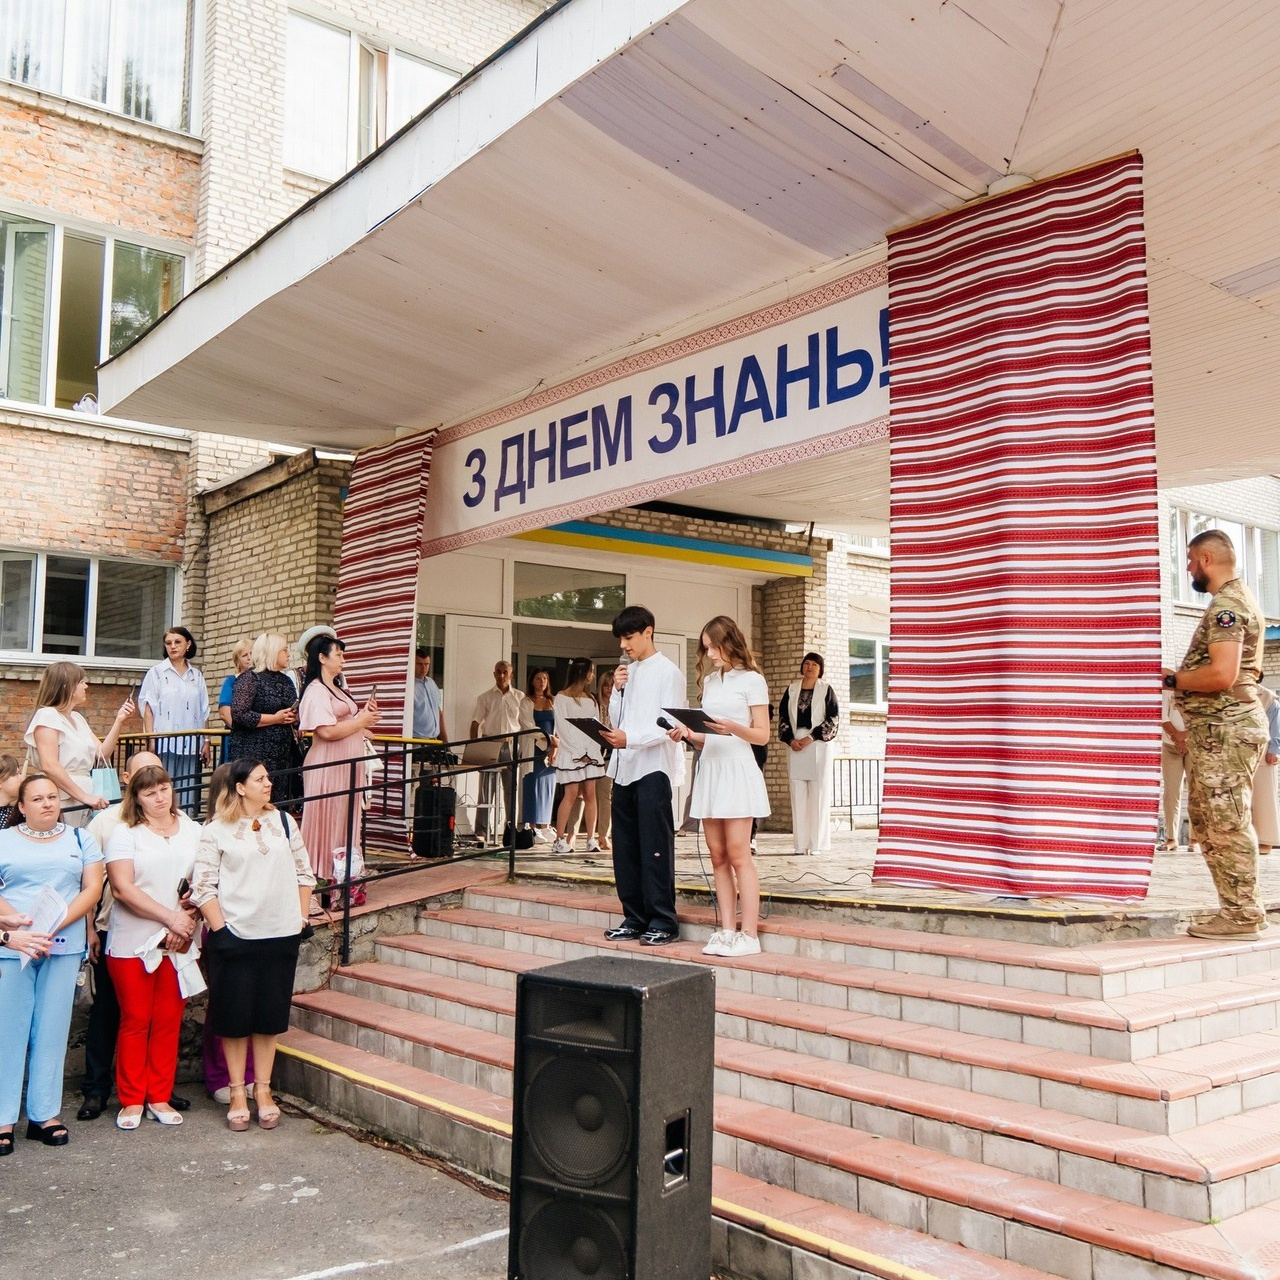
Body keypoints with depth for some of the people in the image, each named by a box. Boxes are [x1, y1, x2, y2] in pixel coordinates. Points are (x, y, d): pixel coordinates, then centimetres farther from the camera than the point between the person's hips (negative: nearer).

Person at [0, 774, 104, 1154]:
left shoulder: (79, 839, 11)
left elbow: (92, 889, 3)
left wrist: (54, 927, -10)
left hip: (64, 948, 1)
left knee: (52, 1031, 3)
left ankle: (45, 1114, 9)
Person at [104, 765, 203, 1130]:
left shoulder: (193, 831, 8)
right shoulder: (124, 834, -2)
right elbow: (123, 888, -12)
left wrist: (190, 918, -9)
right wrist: (170, 917, -14)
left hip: (180, 945, 3)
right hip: (132, 944, -3)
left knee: (169, 1021, 7)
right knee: (135, 1021, 4)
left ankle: (160, 1098, 18)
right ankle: (131, 1101, 16)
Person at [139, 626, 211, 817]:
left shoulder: (196, 676, 14)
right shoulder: (157, 673, 5)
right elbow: (148, 708, 0)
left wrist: (206, 742, 9)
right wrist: (152, 740, -9)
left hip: (191, 744, 3)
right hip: (165, 743, -3)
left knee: (188, 795, 1)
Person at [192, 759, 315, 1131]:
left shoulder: (283, 822, 7)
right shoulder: (216, 831, -4)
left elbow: (303, 873, 12)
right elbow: (202, 887, -7)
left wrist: (302, 918, 6)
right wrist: (219, 929, -11)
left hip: (281, 936, 3)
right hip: (234, 937, -3)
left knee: (270, 1016, 10)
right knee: (235, 1018, 5)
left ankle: (263, 1089, 22)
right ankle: (237, 1092, 18)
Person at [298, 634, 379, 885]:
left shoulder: (337, 688, 17)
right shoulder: (316, 690, -12)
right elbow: (327, 731, -22)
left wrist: (365, 714, 9)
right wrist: (361, 721, -12)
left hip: (348, 764, 9)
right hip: (328, 765, -9)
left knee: (345, 818, 10)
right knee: (326, 819, -4)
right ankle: (320, 876, 3)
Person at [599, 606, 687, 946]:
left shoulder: (667, 672, -4)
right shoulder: (627, 672, 17)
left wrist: (630, 738, -25)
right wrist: (617, 691, 2)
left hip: (654, 768, -7)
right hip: (624, 768, 7)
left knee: (656, 848, -6)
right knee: (625, 848, 9)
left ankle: (663, 923, -1)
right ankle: (635, 918, 17)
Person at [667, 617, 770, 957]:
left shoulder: (751, 680, -2)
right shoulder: (709, 681, 17)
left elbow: (762, 735, -4)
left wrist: (733, 728, -22)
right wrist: (688, 734, -2)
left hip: (737, 769, -6)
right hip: (709, 767, 7)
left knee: (738, 855, -8)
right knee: (718, 856, 5)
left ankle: (749, 935, -4)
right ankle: (727, 931, 9)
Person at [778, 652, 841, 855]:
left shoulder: (826, 690, 4)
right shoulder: (792, 689, 13)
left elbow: (834, 719, -2)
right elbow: (782, 716, 11)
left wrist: (812, 737, -11)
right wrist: (790, 739, -5)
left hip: (818, 746, -3)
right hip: (795, 746, 3)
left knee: (819, 794, -4)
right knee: (798, 794, 1)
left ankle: (817, 843, -1)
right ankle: (801, 843, 4)